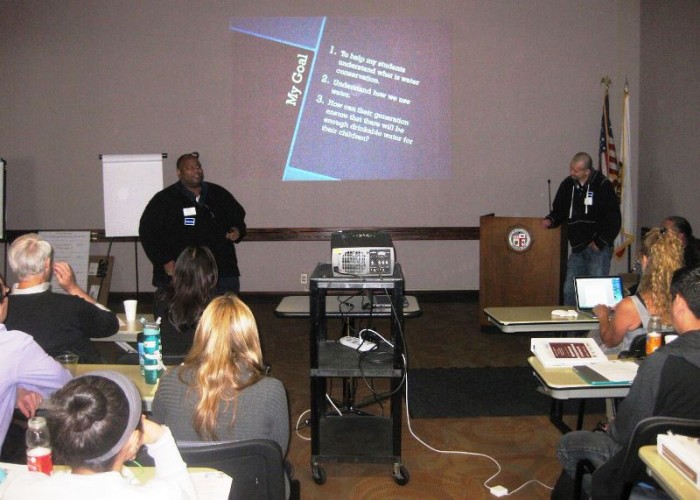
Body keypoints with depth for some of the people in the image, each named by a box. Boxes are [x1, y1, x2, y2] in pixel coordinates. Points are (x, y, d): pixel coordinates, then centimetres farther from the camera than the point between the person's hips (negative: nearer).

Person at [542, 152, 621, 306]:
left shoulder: (603, 185, -9)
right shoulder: (567, 184, 7)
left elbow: (614, 219, -9)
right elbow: (559, 211, 17)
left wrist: (600, 242, -13)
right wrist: (550, 220, -4)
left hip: (598, 248, -5)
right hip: (577, 248, 6)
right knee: (570, 289, 7)